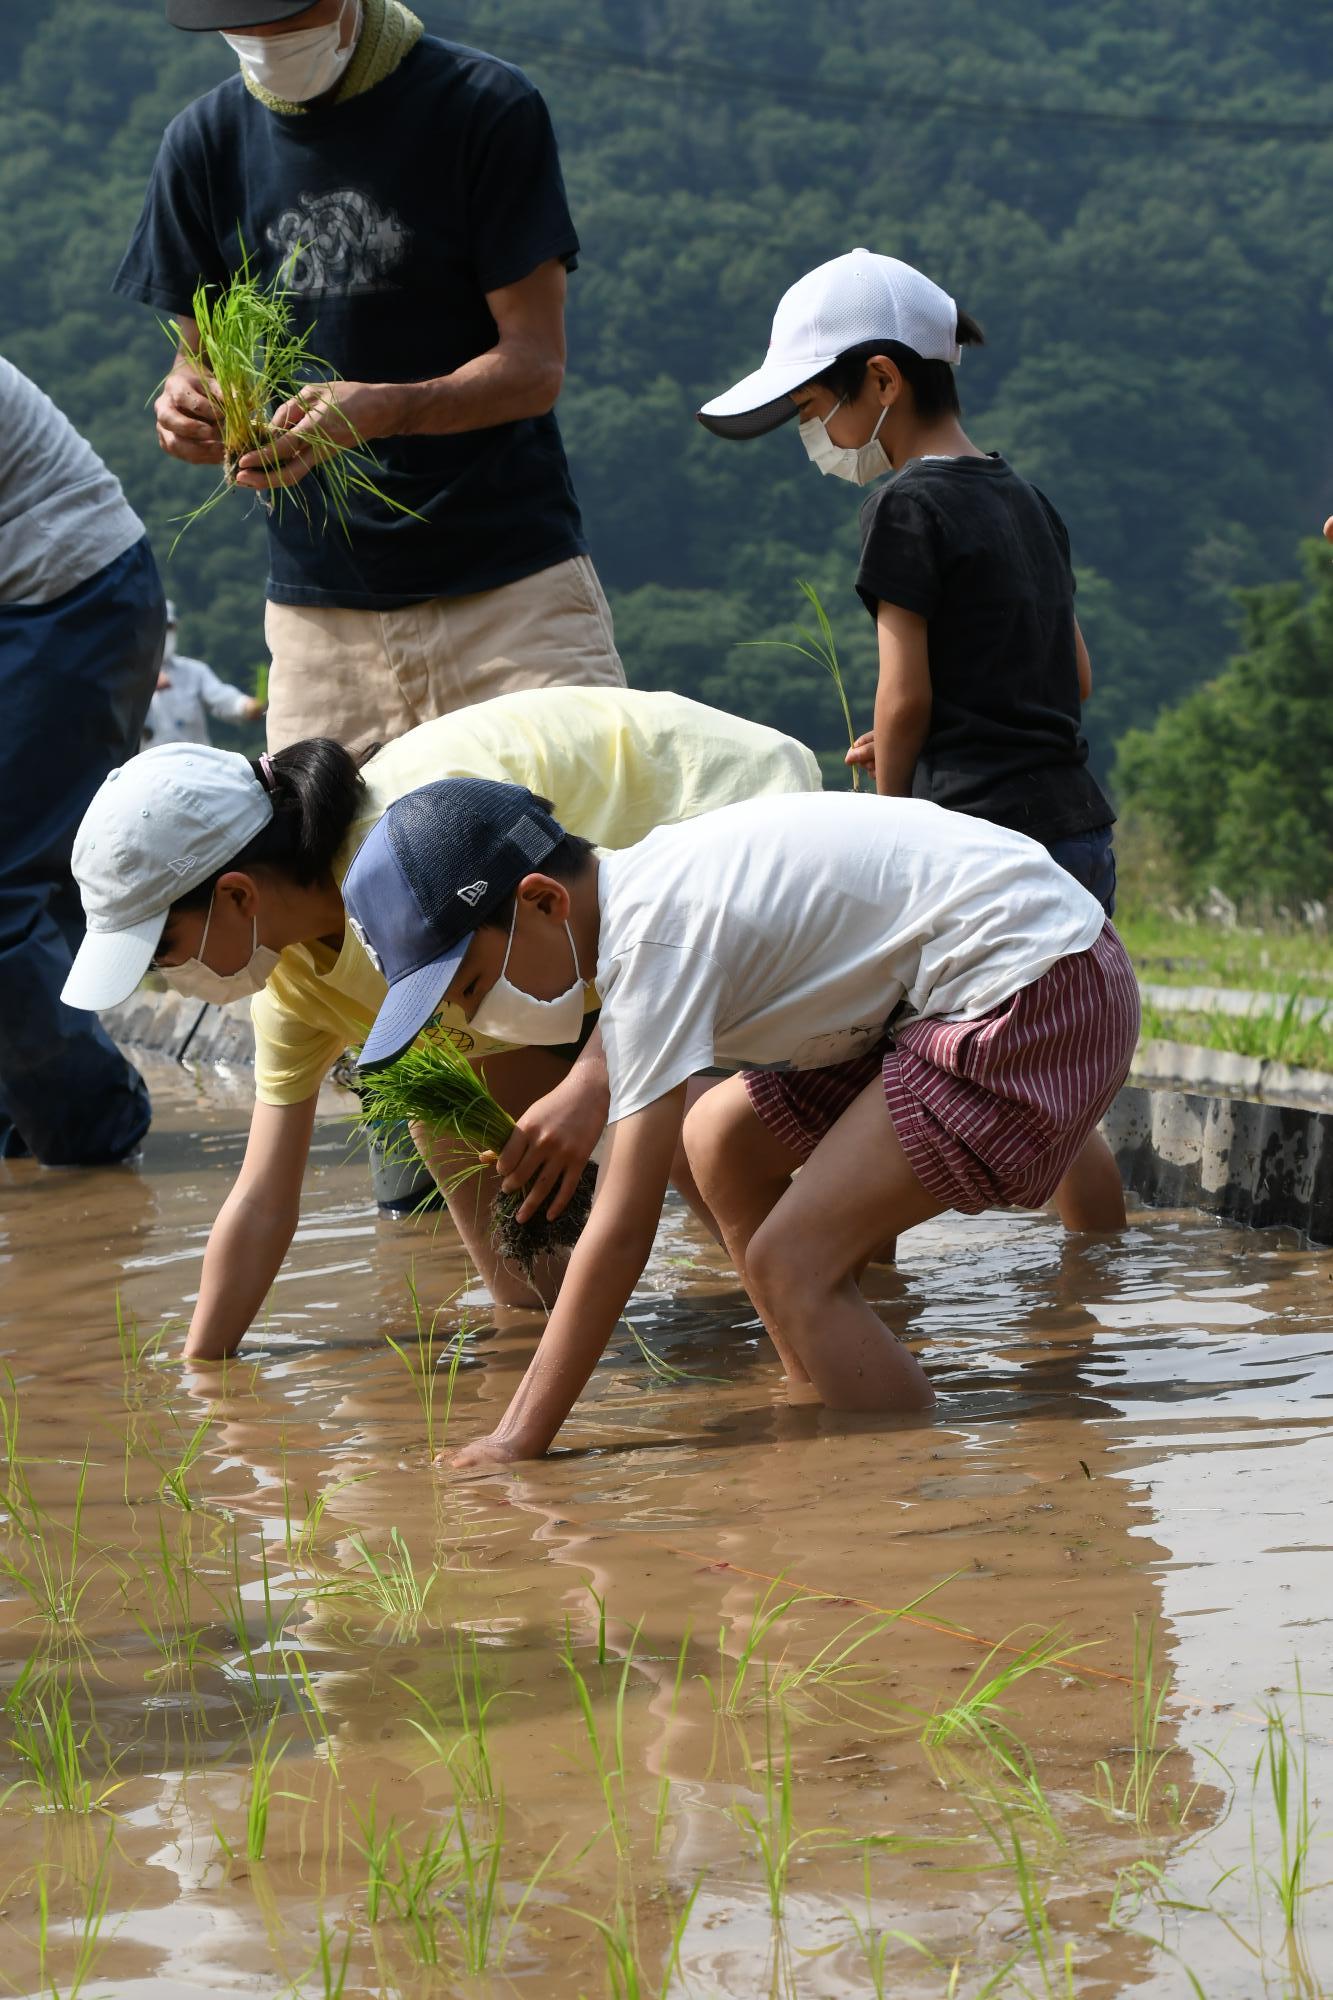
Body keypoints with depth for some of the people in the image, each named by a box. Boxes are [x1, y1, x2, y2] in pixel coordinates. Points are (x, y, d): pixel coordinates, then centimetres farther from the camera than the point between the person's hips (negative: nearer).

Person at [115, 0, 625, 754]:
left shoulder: (488, 107, -4)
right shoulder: (206, 141, 8)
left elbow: (535, 365, -8)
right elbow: (201, 358, 12)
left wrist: (383, 410, -27)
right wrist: (189, 410, -14)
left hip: (513, 585, -3)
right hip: (318, 601, 3)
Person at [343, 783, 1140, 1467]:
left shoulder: (653, 936, -21)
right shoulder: (641, 887, 7)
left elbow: (625, 1227, -22)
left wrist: (518, 1445, -21)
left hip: (1042, 991, -11)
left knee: (791, 1264, -16)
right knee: (723, 1142, 18)